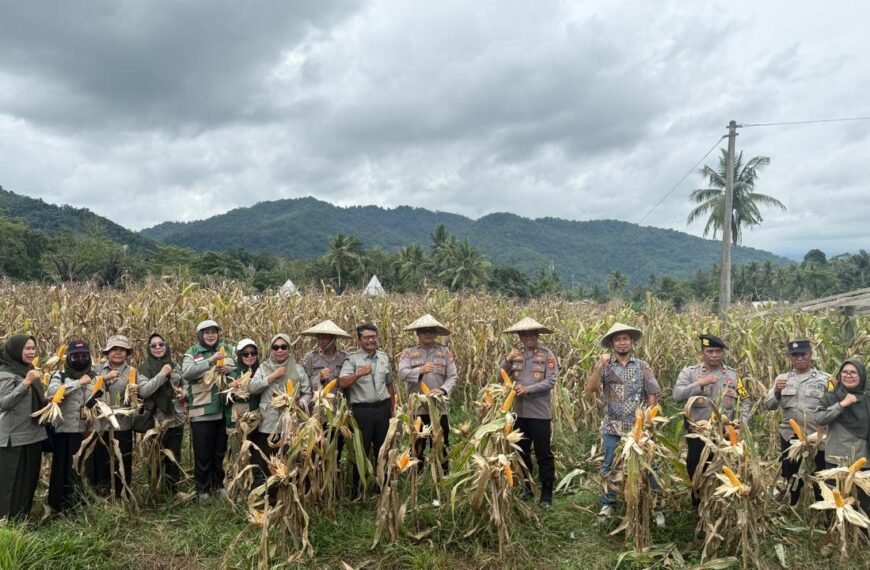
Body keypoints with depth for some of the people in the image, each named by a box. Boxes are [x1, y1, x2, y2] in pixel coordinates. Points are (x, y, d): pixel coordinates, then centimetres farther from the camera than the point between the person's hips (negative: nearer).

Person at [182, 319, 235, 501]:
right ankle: (202, 488, 22)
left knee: (221, 451, 14)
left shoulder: (226, 349, 7)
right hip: (201, 412, -3)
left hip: (223, 410, 3)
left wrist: (228, 370, -16)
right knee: (203, 453, 7)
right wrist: (210, 361, -27)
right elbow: (186, 373, -18)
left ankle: (219, 484, 30)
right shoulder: (192, 353, -2)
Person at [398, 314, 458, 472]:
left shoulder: (445, 352, 6)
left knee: (441, 446, 8)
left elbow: (453, 377, -1)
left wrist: (443, 390, -18)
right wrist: (420, 371, -25)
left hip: (440, 407, 1)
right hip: (417, 407, -1)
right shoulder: (408, 352, 4)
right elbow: (402, 373, -10)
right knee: (417, 446, 11)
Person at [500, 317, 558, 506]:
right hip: (519, 411, 4)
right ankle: (525, 487, 30)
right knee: (521, 452, 15)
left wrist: (528, 389, -21)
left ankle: (547, 494, 14)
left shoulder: (547, 355, -6)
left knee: (543, 454, 3)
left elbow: (550, 382, -13)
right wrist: (507, 360, -12)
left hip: (540, 413, -4)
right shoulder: (515, 354, 6)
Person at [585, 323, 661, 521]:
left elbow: (652, 394, 3)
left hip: (638, 428, 0)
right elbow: (590, 388, -11)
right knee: (609, 468, 10)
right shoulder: (605, 366, 0)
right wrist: (600, 366, -21)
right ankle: (608, 504, 24)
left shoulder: (642, 366, 1)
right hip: (612, 428, 1)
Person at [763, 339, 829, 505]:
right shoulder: (782, 378, 8)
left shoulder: (825, 379, 0)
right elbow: (769, 405, 2)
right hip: (789, 437, 3)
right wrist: (776, 391, -15)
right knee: (791, 481, 14)